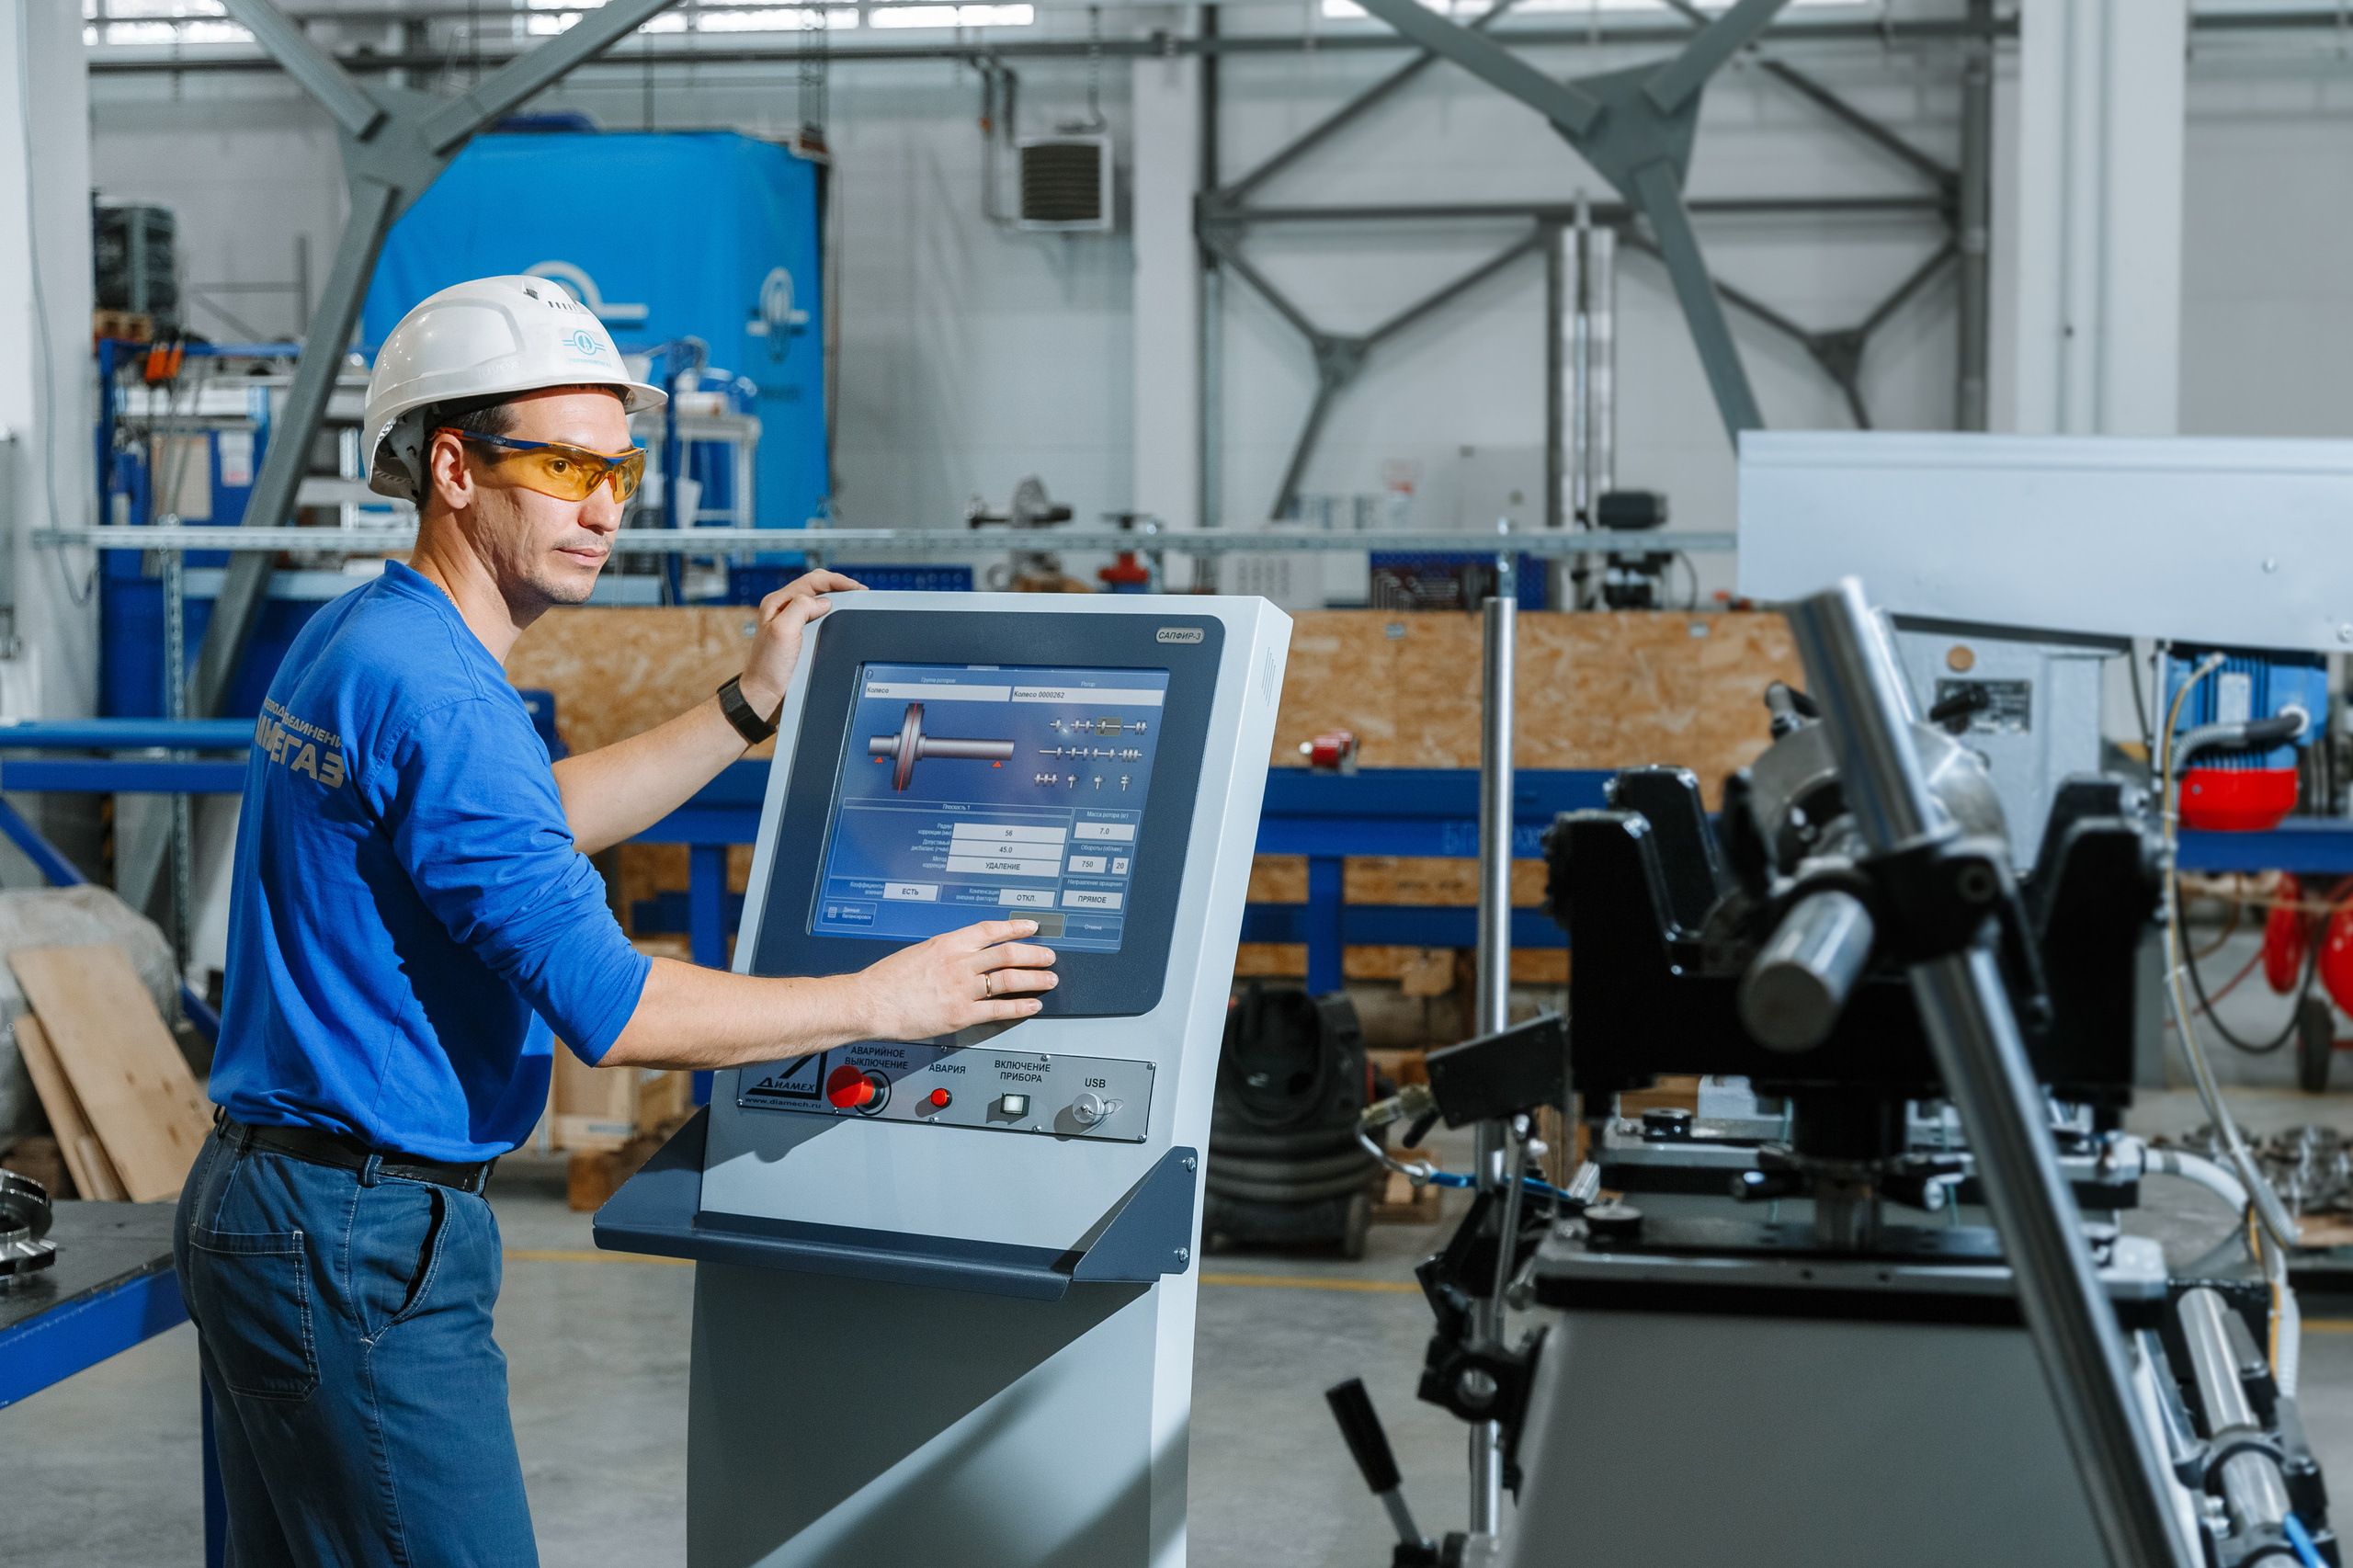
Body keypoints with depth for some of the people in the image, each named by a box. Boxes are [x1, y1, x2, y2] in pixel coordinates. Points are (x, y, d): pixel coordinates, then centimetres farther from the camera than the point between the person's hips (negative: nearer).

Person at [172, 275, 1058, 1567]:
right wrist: (879, 1001, -14)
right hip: (364, 1241, -11)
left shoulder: (352, 639, 11)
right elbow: (609, 1007, -23)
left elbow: (531, 820, 27)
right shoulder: (434, 697, -21)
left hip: (257, 1200, 11)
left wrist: (751, 705, 24)